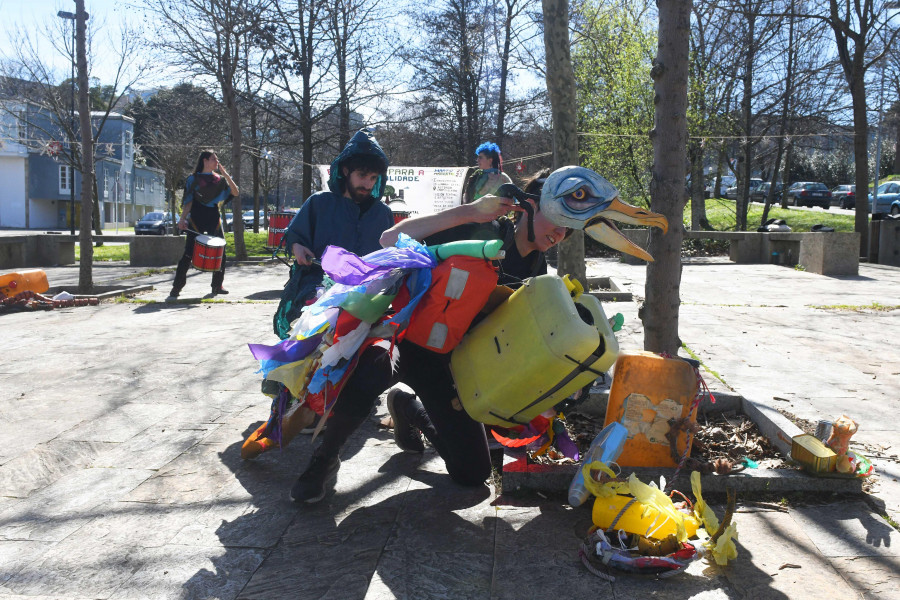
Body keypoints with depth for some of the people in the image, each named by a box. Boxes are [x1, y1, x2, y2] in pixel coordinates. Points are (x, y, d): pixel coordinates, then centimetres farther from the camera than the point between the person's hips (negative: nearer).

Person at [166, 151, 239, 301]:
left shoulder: (219, 179, 11)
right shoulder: (193, 179, 2)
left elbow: (235, 193, 1)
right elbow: (188, 201, -2)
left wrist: (226, 175, -6)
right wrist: (182, 218, -16)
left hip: (214, 220, 4)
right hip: (196, 220, -4)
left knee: (220, 253, 3)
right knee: (188, 254, -10)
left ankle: (217, 286, 18)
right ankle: (175, 290, -8)